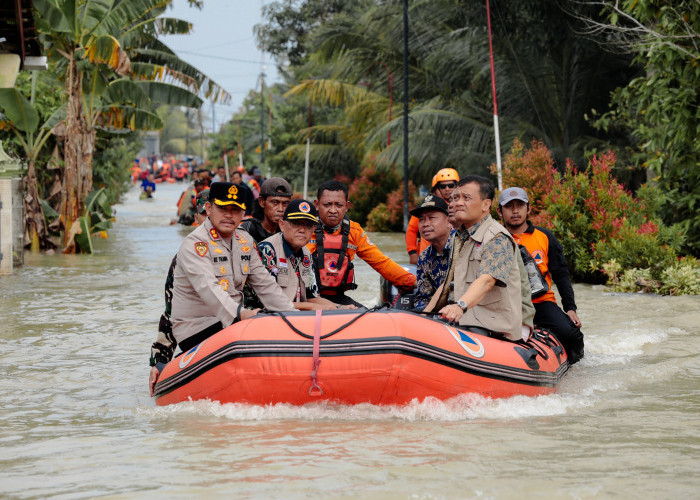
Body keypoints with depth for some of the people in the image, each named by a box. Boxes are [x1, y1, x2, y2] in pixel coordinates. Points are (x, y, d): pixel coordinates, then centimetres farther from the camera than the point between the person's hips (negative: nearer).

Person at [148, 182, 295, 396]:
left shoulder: (245, 241, 10)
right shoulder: (195, 245, -15)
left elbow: (266, 285, 13)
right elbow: (208, 288, -31)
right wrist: (239, 314, -46)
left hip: (231, 321, 9)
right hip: (195, 331, -9)